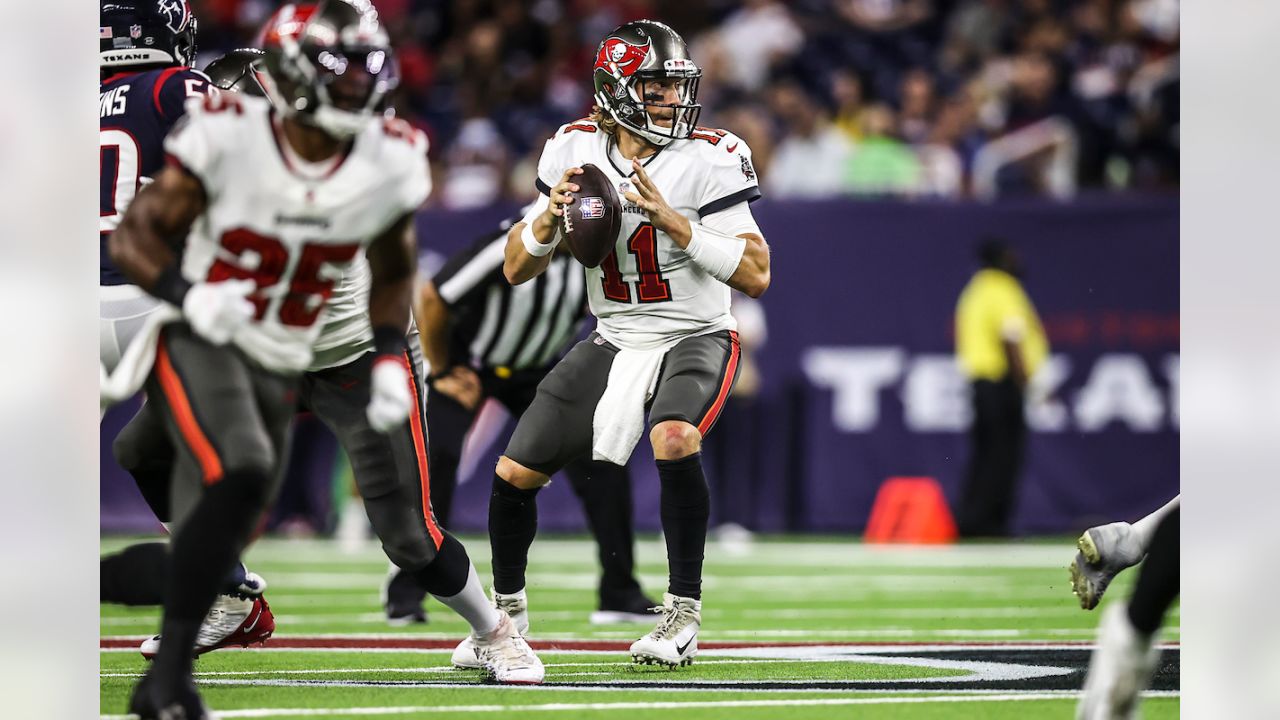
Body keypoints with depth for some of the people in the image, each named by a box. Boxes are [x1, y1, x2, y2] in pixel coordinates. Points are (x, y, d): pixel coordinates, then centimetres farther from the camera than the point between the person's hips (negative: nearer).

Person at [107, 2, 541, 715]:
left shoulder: (389, 164, -5)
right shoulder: (229, 135, -16)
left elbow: (393, 272, 13)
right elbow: (135, 235, -11)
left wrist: (390, 358, 0)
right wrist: (187, 291, -29)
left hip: (281, 368, 5)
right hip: (201, 342, -5)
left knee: (218, 547, 1)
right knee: (241, 477, -28)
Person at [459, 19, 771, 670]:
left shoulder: (709, 160, -17)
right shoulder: (575, 151, -5)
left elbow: (755, 275, -22)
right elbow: (516, 270, 0)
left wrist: (672, 220, -30)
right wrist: (549, 218, -21)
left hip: (694, 339, -4)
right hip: (614, 342, 4)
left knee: (674, 440, -35)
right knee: (514, 475, 0)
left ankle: (682, 616, -20)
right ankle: (508, 610, 27)